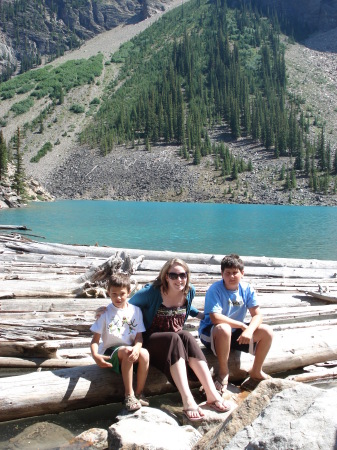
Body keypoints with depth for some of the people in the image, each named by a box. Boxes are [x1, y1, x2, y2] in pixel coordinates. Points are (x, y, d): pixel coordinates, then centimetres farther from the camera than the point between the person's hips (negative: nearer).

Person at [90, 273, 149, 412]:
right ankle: (129, 395, -25)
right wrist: (95, 355, -26)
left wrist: (137, 347, -23)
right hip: (110, 352, -3)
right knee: (126, 351, -35)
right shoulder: (105, 313, -1)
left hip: (131, 350, 3)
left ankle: (139, 393, -13)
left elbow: (139, 336, 2)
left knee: (144, 353, -30)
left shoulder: (135, 310, 6)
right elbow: (95, 340, -4)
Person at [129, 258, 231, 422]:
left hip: (178, 337, 4)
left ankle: (212, 394, -37)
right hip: (151, 340, -4)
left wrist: (201, 314, 14)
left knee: (186, 336, -31)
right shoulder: (151, 292, -15)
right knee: (174, 338, -35)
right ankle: (187, 400, -46)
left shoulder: (189, 291, 0)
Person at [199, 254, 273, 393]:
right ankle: (223, 373, -17)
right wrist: (242, 325, -25)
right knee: (223, 328, -40)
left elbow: (257, 315, -8)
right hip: (211, 333, -6)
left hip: (236, 333, 6)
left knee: (267, 332, -10)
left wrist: (249, 330, -29)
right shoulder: (215, 290, -20)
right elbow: (215, 318, -31)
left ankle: (256, 372, 10)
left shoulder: (247, 289, -4)